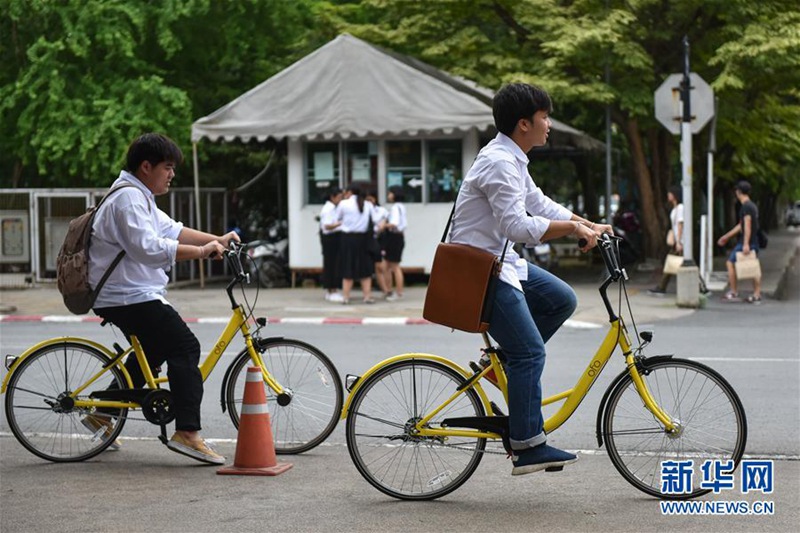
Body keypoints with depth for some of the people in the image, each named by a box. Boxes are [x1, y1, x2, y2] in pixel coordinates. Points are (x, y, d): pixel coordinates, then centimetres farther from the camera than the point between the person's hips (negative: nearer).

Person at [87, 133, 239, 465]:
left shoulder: (139, 197, 18)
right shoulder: (128, 198, -17)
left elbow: (172, 230, 18)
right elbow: (149, 248, -29)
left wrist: (216, 240, 8)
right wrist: (200, 252, -26)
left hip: (125, 296, 11)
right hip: (131, 297, -11)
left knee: (154, 351, 25)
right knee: (185, 348, -15)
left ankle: (102, 413, 32)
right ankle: (186, 433, -20)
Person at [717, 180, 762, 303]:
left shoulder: (746, 206, -13)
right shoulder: (753, 205, 18)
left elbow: (747, 225, -21)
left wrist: (746, 244, -27)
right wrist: (726, 237, 29)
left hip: (746, 242, -9)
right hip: (754, 242, 9)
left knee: (730, 263, 1)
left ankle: (734, 292, 1)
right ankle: (756, 295, 5)